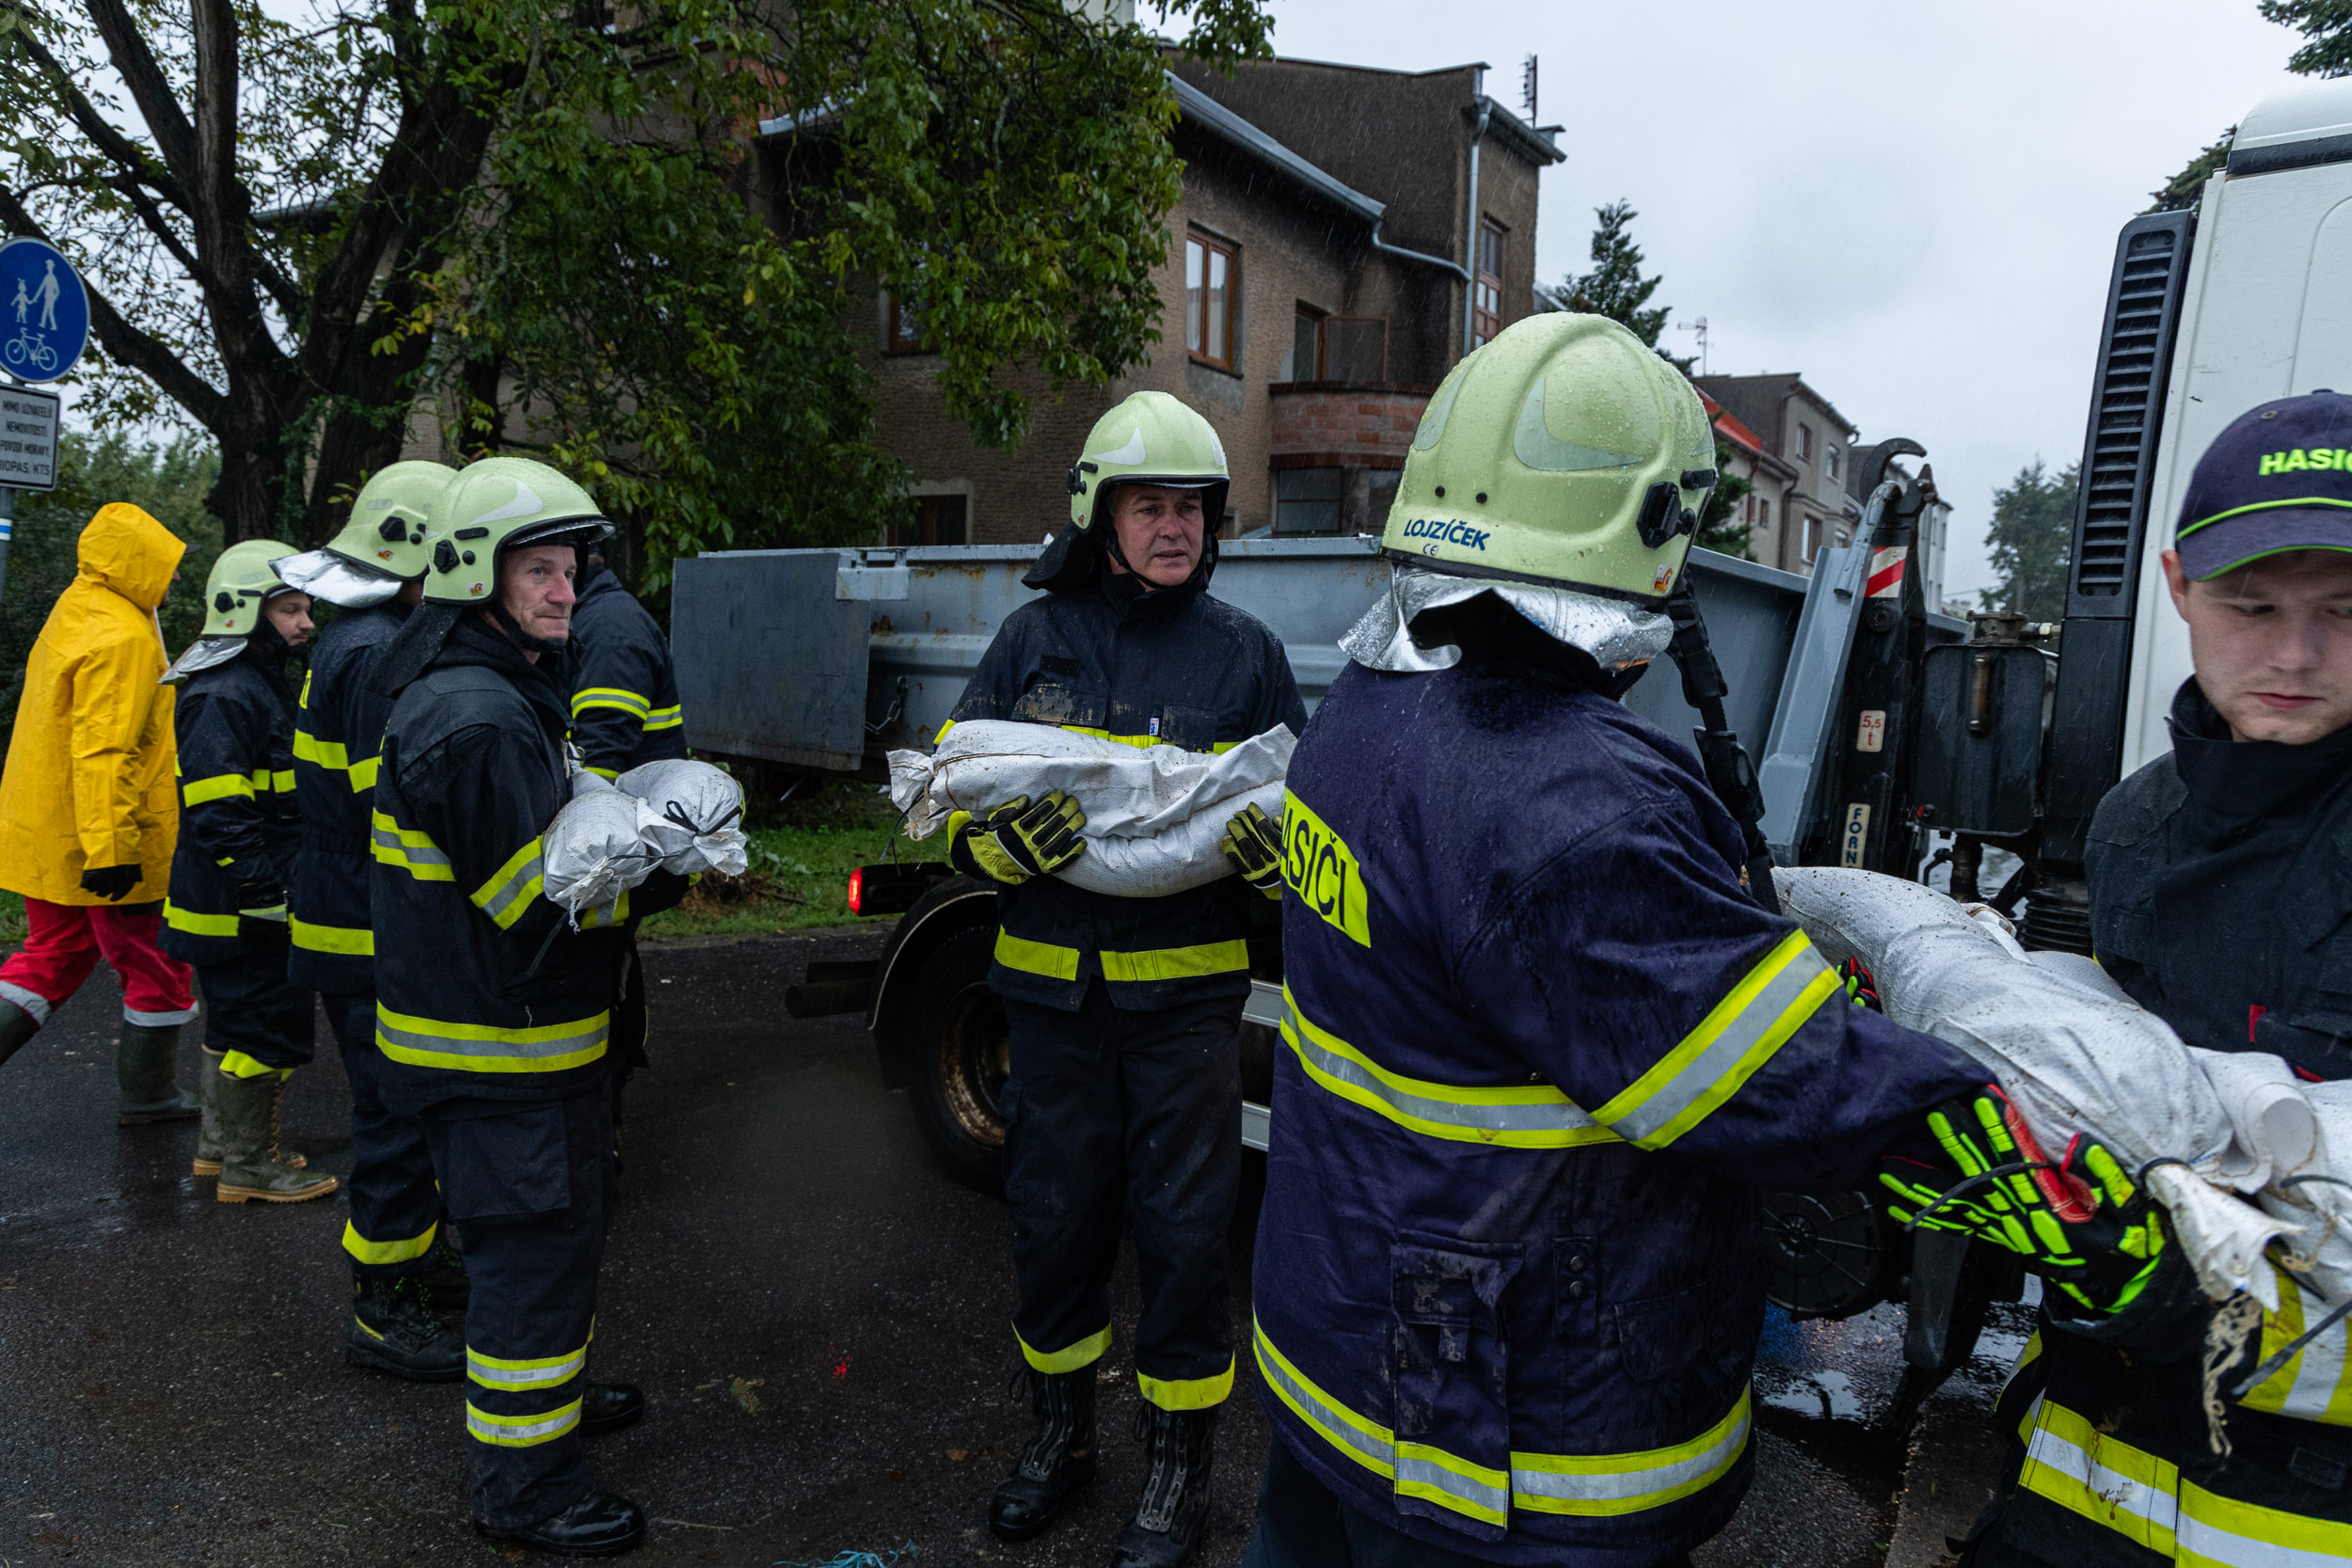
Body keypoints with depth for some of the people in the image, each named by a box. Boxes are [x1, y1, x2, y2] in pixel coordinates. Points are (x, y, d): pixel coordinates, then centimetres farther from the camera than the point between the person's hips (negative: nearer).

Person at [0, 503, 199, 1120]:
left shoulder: (73, 613, 14)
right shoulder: (120, 635, -18)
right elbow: (105, 752, -25)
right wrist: (111, 848, -25)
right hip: (103, 842, -10)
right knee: (158, 969, 6)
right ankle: (146, 1093, 19)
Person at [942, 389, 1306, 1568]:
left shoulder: (1244, 652, 2)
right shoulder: (1034, 639, 3)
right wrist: (1006, 841, -18)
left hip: (1187, 993, -1)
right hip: (1054, 985, 2)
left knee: (1184, 1232, 6)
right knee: (1054, 1217, 14)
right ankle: (1060, 1435, 39)